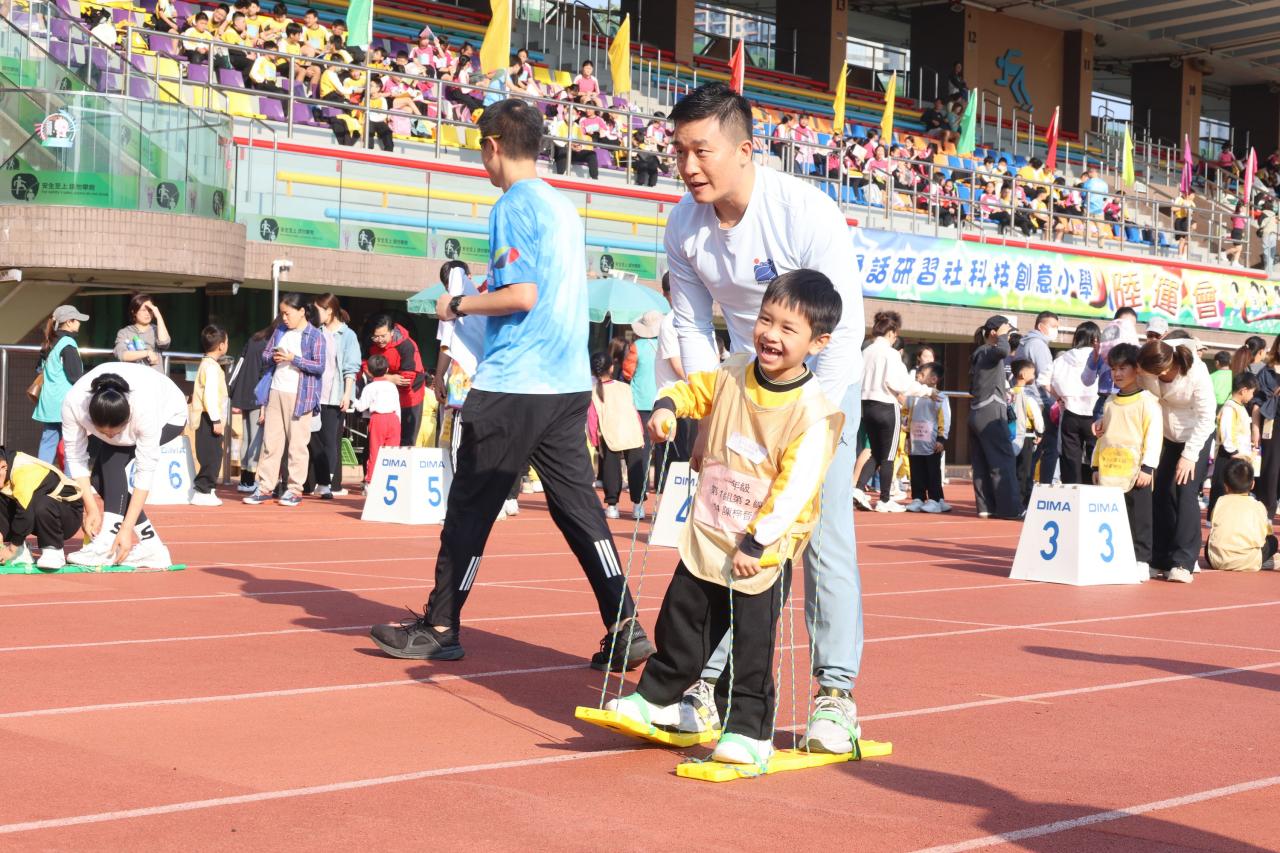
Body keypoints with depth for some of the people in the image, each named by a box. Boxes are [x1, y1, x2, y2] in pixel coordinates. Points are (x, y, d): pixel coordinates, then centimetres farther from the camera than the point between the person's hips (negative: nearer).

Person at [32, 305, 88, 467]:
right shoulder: (68, 343, -12)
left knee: (47, 443, 8)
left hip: (48, 403, 8)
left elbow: (41, 370, 24)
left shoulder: (49, 344, 14)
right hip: (66, 403, -8)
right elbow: (76, 376, -15)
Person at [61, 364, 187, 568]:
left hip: (167, 417, -5)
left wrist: (127, 529, -37)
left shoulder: (145, 411, -43)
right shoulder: (73, 404, -36)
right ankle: (149, 546, -7)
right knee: (100, 475, -14)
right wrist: (91, 509, -27)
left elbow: (145, 472, -36)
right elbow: (76, 458, -24)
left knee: (111, 456, -27)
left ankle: (109, 544, -30)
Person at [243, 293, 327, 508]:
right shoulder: (280, 331, 13)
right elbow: (265, 356, 16)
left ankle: (294, 490, 4)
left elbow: (320, 367, -11)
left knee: (297, 444, -2)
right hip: (275, 392, 6)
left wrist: (293, 359, -17)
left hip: (299, 396, -6)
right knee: (270, 441, 7)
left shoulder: (315, 336, -5)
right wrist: (273, 357, -7)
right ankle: (265, 488, 10)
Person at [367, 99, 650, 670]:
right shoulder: (564, 207, 14)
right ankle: (625, 629, 3)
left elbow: (520, 295, -19)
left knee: (470, 506, 3)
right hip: (569, 382, 8)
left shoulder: (513, 207, -10)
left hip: (512, 387, -8)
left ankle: (440, 628, 12)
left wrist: (458, 305, -5)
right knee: (577, 505, 8)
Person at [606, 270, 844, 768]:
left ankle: (748, 731, 15)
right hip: (706, 539, 5)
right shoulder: (730, 376, -2)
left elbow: (793, 488, -21)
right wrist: (666, 406, -4)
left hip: (762, 552, -5)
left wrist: (755, 543, -22)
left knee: (751, 647, 1)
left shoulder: (814, 412, -19)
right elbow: (691, 390, 18)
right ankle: (657, 699, 34)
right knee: (679, 625, 16)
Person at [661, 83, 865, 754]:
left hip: (824, 380, -4)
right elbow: (693, 326, 2)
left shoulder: (806, 211, -25)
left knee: (824, 538, -10)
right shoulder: (684, 226, -9)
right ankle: (706, 679, 6)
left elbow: (846, 326, -24)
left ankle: (836, 694, -3)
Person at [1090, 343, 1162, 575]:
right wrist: (1096, 465, 16)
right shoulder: (1110, 402, 16)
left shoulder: (1147, 400, -5)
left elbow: (1154, 434, -10)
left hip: (1135, 473, -6)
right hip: (1109, 472, 6)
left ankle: (1141, 560, 4)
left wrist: (1147, 467, -15)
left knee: (1139, 517, -1)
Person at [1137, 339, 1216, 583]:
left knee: (1186, 494, -14)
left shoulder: (1197, 374, -30)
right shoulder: (1147, 372, -23)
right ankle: (1159, 561, 10)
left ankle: (1183, 563, -11)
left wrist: (1190, 455, -23)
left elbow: (1206, 418, -22)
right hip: (1165, 436, 4)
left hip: (1195, 435, -4)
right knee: (1161, 495, 1)